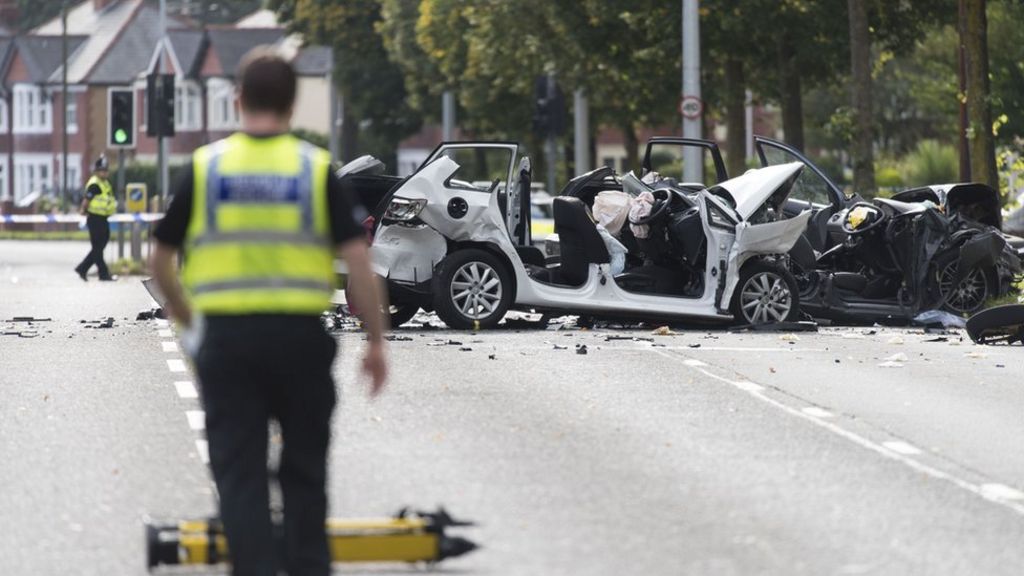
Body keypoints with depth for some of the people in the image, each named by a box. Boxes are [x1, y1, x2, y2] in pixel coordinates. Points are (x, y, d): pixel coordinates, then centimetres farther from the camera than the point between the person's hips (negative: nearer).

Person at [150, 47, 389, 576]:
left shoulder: (205, 168, 3)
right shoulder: (316, 170, 1)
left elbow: (161, 261, 7)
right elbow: (357, 259, -6)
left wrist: (187, 321, 24)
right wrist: (376, 342, 1)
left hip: (226, 335, 0)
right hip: (301, 334, 0)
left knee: (240, 473, 0)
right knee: (304, 471, 15)